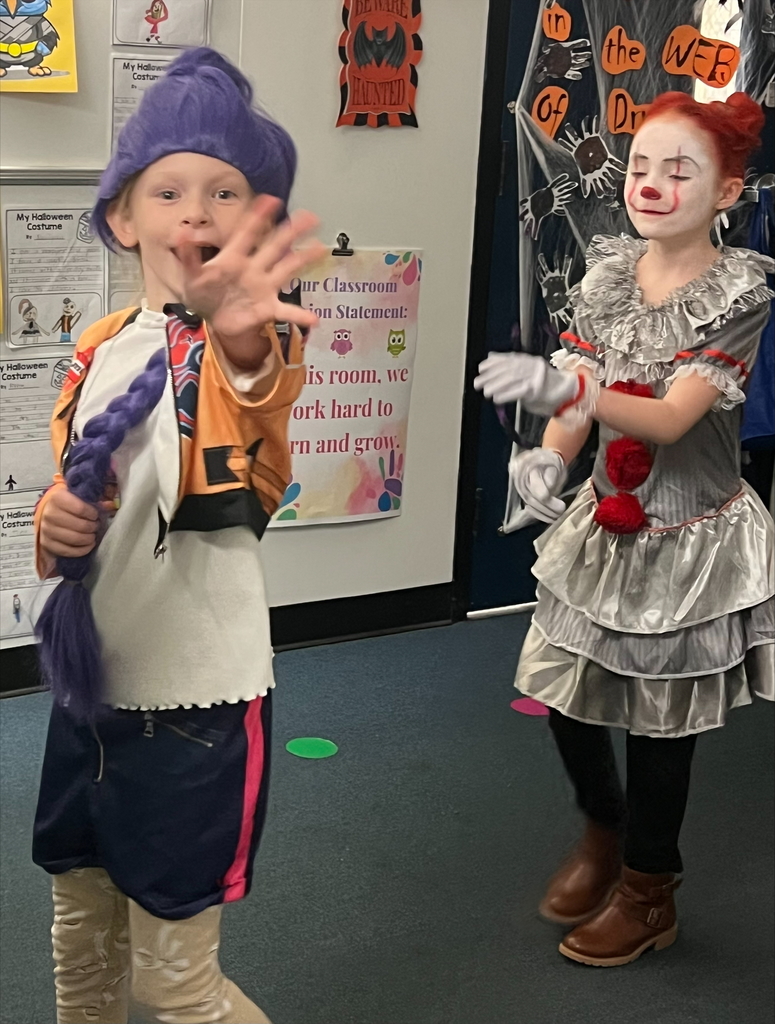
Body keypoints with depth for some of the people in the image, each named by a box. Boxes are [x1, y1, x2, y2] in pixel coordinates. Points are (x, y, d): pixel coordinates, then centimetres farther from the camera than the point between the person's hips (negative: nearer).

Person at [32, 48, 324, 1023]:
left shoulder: (249, 341, -17)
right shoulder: (100, 348, 4)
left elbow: (258, 394, -42)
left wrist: (245, 343, -66)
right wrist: (53, 525, -9)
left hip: (194, 700, -6)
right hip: (88, 688, 6)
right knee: (81, 939, 23)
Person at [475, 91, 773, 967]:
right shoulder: (608, 271, -2)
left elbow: (672, 417, -28)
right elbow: (579, 399, -1)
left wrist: (566, 385, -45)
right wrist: (549, 456, -23)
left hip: (690, 539, -5)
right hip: (606, 524, 5)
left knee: (659, 717, 6)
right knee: (565, 694, 12)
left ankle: (647, 891, 30)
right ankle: (603, 833, 42)